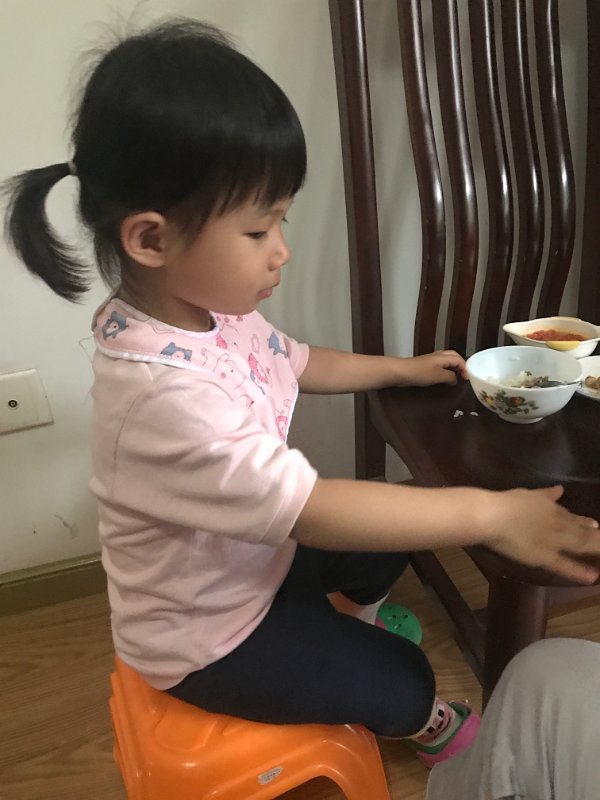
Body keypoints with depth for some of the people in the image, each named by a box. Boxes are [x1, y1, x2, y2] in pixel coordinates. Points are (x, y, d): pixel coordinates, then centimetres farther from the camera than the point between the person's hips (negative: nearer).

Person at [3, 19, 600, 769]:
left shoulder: (208, 309, -13)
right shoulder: (164, 390, -41)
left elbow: (296, 364, 6)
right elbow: (312, 509, -41)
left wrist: (405, 368, 11)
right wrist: (488, 513, -35)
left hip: (255, 551, 7)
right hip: (207, 633, -7)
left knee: (391, 539, 21)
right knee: (401, 681, 6)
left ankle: (348, 617, 51)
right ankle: (425, 724, 44)